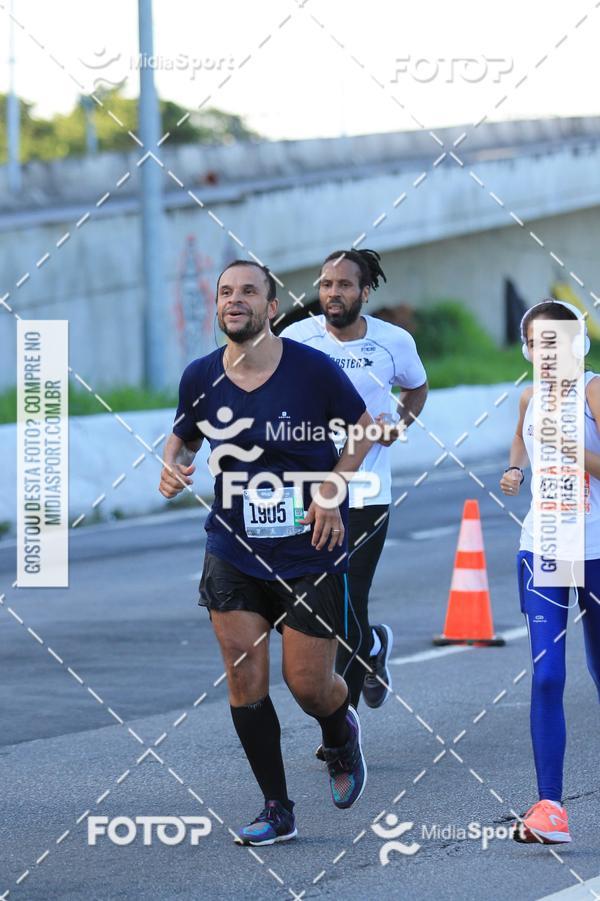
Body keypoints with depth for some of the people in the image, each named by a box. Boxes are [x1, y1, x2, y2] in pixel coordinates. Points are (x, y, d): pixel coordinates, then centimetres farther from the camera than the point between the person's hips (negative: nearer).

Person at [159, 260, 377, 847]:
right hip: (233, 552, 3)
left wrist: (331, 489, -9)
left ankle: (341, 733, 38)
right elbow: (182, 437, 16)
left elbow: (362, 429, 3)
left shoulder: (312, 369, -11)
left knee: (308, 683, 0)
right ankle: (277, 810, 11)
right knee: (245, 682, -3)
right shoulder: (201, 379, -2)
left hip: (310, 552, -2)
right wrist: (172, 466, -6)